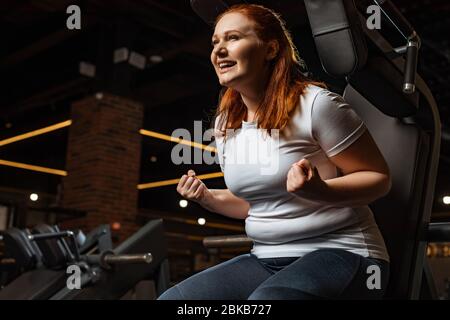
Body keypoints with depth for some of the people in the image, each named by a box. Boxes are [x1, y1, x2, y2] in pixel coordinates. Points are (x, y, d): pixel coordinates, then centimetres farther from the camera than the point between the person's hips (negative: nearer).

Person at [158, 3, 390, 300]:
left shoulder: (316, 103, -11)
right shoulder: (225, 124, 11)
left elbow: (379, 178, -7)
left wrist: (320, 191, -26)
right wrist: (208, 197, 4)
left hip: (341, 253, -6)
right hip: (267, 260, 6)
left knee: (264, 300, -36)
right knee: (172, 298, -13)